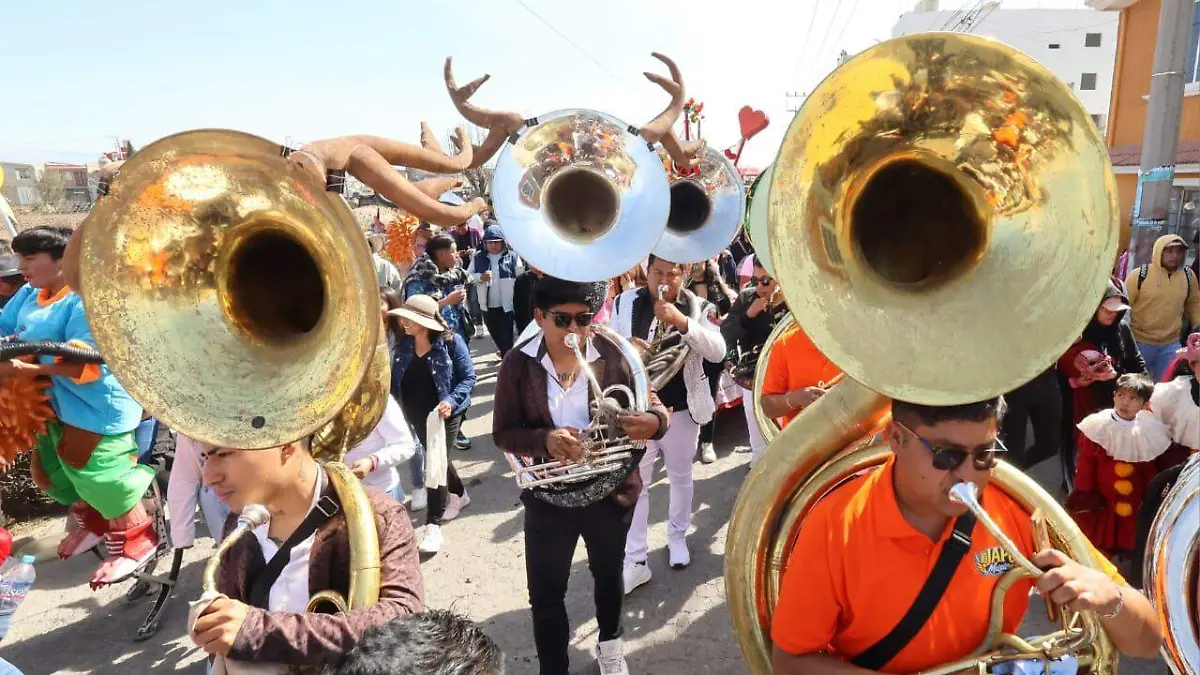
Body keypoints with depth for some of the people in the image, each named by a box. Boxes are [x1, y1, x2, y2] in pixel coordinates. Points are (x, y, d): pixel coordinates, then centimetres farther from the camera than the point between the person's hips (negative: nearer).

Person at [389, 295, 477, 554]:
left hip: (444, 413, -6)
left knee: (435, 462, -7)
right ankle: (459, 494, 46)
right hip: (417, 415, 6)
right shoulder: (402, 345, -1)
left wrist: (451, 401, -27)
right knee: (436, 458, 20)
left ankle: (433, 525, 0)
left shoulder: (450, 341, -16)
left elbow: (469, 377, -14)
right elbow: (397, 381, 8)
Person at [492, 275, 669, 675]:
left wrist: (654, 421, -35)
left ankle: (610, 643, 55)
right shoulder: (518, 365, -11)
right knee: (545, 594, 7)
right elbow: (503, 433, -9)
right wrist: (545, 440, -29)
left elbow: (652, 406, -10)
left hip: (611, 491, 1)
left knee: (608, 575, 25)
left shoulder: (613, 356, -13)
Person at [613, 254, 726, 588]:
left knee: (680, 477, 19)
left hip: (681, 409, 1)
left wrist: (682, 322, -30)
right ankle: (634, 560, 13)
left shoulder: (698, 307, -5)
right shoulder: (624, 303, -4)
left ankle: (677, 536, 41)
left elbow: (718, 352, -17)